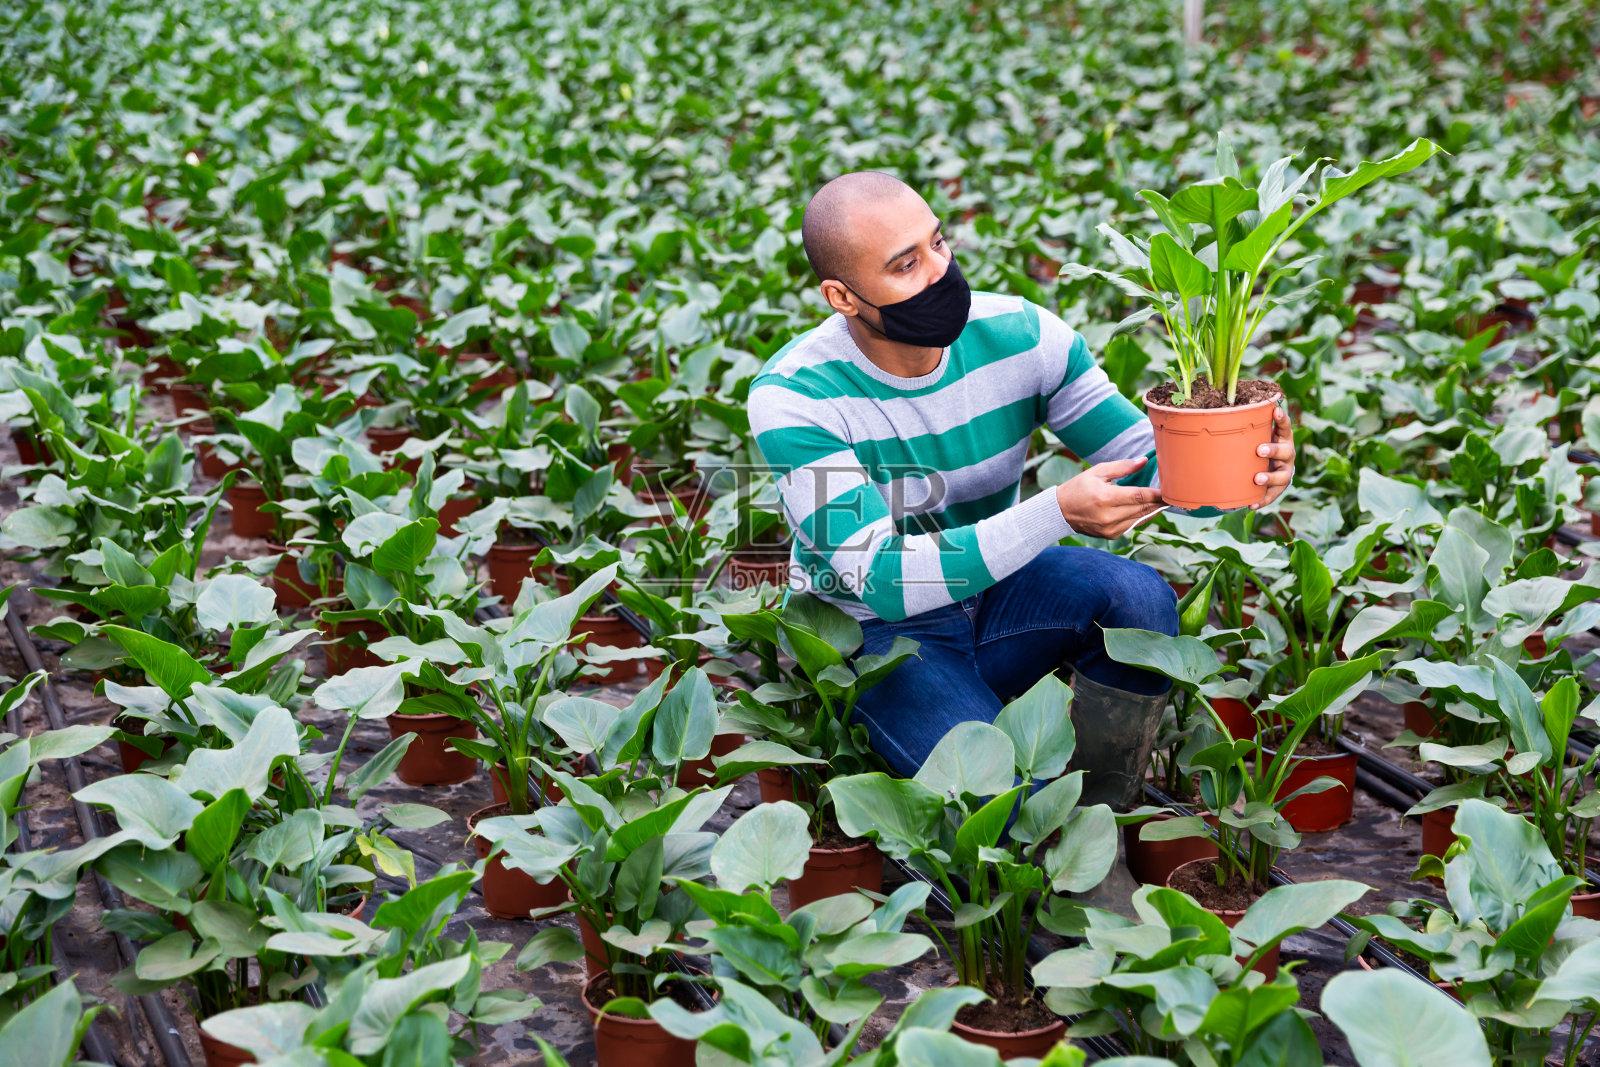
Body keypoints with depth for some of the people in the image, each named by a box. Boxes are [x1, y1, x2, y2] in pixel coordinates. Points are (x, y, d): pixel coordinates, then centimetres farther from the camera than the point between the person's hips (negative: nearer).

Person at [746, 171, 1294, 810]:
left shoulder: (1020, 336, -14)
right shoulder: (792, 396, -26)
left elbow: (1149, 467, -7)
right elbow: (883, 581, -32)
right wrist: (1058, 512, -41)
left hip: (993, 586, 5)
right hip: (872, 631, -4)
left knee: (1139, 595, -25)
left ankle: (1102, 819, -3)